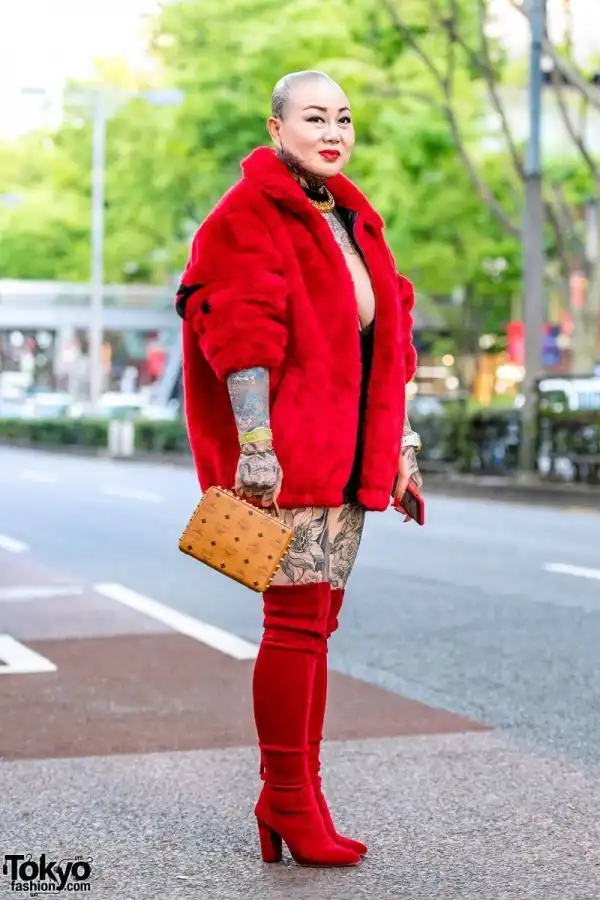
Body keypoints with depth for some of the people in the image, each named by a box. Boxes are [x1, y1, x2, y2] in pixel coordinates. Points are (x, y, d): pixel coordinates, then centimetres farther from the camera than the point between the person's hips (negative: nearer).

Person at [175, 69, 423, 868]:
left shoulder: (353, 219, 18)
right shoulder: (250, 216, -7)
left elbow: (386, 339, 19)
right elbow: (242, 339, -15)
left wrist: (399, 442, 16)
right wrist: (255, 444, -22)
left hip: (346, 456, 8)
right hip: (285, 455, -8)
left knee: (317, 622, 10)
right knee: (297, 622, -7)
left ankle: (300, 800, 17)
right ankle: (287, 800, 4)